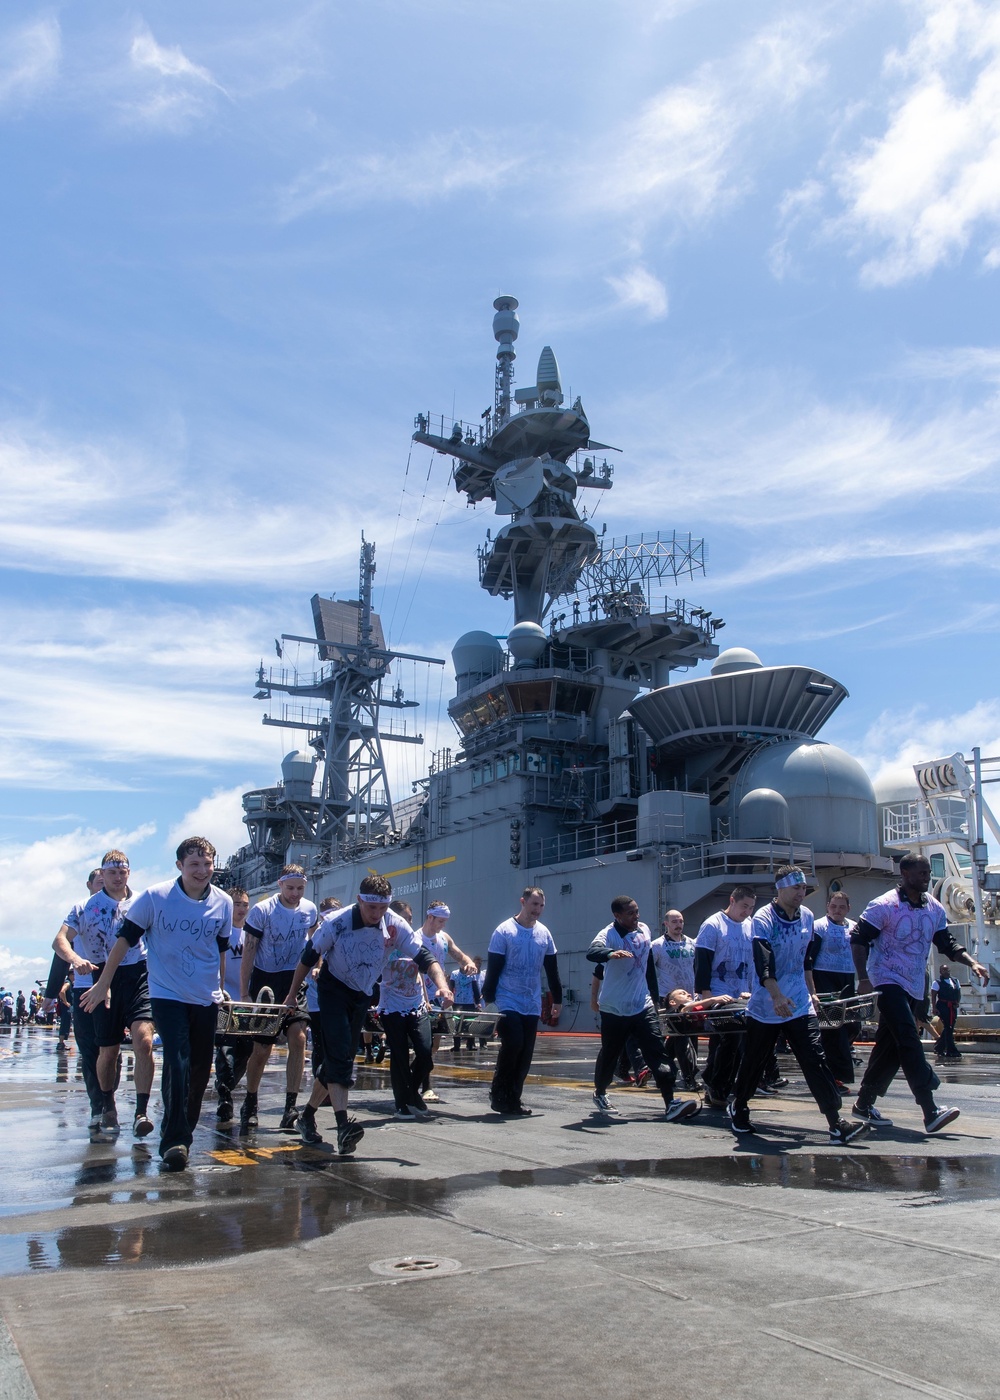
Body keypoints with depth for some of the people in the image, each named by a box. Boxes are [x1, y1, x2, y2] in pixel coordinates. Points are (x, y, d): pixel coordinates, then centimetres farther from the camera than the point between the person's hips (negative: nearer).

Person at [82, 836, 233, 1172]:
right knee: (177, 1063, -16)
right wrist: (103, 983, 0)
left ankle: (184, 1131, 28)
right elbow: (125, 939, -2)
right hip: (167, 995, -4)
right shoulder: (155, 897, -11)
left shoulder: (223, 903, -1)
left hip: (206, 999, 4)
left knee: (201, 1069, 9)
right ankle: (173, 1140, -9)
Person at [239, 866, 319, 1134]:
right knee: (262, 1048, 1)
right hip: (265, 981, -2)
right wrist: (244, 994, -12)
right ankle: (250, 1105, 23)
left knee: (298, 1038, -15)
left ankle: (291, 1107, -9)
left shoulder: (310, 910, -2)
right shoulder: (261, 911, -13)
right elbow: (248, 953, -10)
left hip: (295, 980, 2)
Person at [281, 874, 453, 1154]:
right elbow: (308, 957, -10)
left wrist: (441, 984, -34)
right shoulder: (336, 923, -22)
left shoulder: (395, 926, -15)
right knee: (339, 1054, -20)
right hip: (334, 990, -4)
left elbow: (424, 957, -16)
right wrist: (292, 994, -3)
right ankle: (343, 1125, -29)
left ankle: (308, 1116, 24)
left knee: (341, 1058, 8)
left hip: (363, 995, 4)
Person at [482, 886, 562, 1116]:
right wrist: (487, 1000, -9)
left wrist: (557, 999, 14)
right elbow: (493, 969, -8)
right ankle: (499, 1095, 2)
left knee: (526, 1054, 3)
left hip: (532, 1005, 5)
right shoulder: (504, 931, -8)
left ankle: (512, 1099, 15)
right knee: (513, 1044, -16)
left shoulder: (544, 933, 7)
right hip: (508, 1002, -5)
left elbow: (552, 970, 15)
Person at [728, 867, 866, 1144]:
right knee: (753, 1062, 8)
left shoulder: (807, 916, 6)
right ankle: (738, 1108, 32)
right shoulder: (763, 919, -14)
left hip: (800, 1005, 4)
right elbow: (763, 962, -26)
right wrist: (777, 996, -38)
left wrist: (811, 991, 23)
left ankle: (836, 1124, -10)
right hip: (765, 1007, -4)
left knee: (815, 1060, -7)